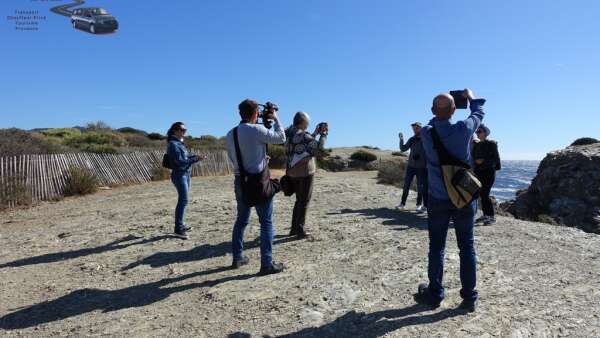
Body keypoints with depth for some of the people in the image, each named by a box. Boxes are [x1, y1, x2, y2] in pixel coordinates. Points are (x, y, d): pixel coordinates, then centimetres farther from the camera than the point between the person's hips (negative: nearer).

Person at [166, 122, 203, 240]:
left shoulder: (180, 143, 16)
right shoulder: (173, 144, -11)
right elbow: (180, 161, -19)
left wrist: (195, 156, 1)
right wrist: (195, 159, -18)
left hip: (186, 174, 9)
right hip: (179, 175, -9)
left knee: (183, 200, 12)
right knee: (183, 200, -13)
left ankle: (180, 225, 20)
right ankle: (178, 229, -12)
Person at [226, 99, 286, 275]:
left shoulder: (230, 134, 6)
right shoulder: (256, 130, -15)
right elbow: (281, 138, -7)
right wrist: (275, 118, 6)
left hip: (240, 180, 7)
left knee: (241, 219, 19)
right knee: (266, 222, 1)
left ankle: (237, 258, 28)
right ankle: (267, 264, 2)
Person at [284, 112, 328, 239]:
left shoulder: (289, 133, 8)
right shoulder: (302, 135, -18)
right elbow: (318, 146, -15)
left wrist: (315, 133, 18)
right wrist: (324, 133, -2)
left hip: (293, 173, 8)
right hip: (305, 172, -8)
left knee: (299, 200, 19)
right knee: (304, 201, 2)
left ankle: (294, 228, 24)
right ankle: (300, 231, 4)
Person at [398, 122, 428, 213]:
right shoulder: (412, 139, 8)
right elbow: (403, 149, 5)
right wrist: (401, 139, -8)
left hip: (421, 167, -3)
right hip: (410, 166, 4)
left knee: (421, 187, 3)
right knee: (406, 185, 4)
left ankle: (419, 204, 13)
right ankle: (403, 203, 11)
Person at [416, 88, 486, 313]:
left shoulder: (426, 133, -9)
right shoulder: (464, 129, -11)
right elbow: (479, 113, 12)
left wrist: (439, 111, 28)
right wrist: (471, 97, 29)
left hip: (437, 199, 1)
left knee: (436, 247, 10)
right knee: (467, 247, 10)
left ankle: (435, 294, 20)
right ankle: (469, 298, 18)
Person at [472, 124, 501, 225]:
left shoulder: (491, 144, -5)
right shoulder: (476, 144, 13)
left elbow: (496, 159, -9)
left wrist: (483, 161, -17)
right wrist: (475, 161, 4)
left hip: (488, 172, -7)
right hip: (479, 172, 7)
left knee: (485, 194, -13)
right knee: (482, 194, 9)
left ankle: (492, 217, -7)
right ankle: (485, 215, 19)